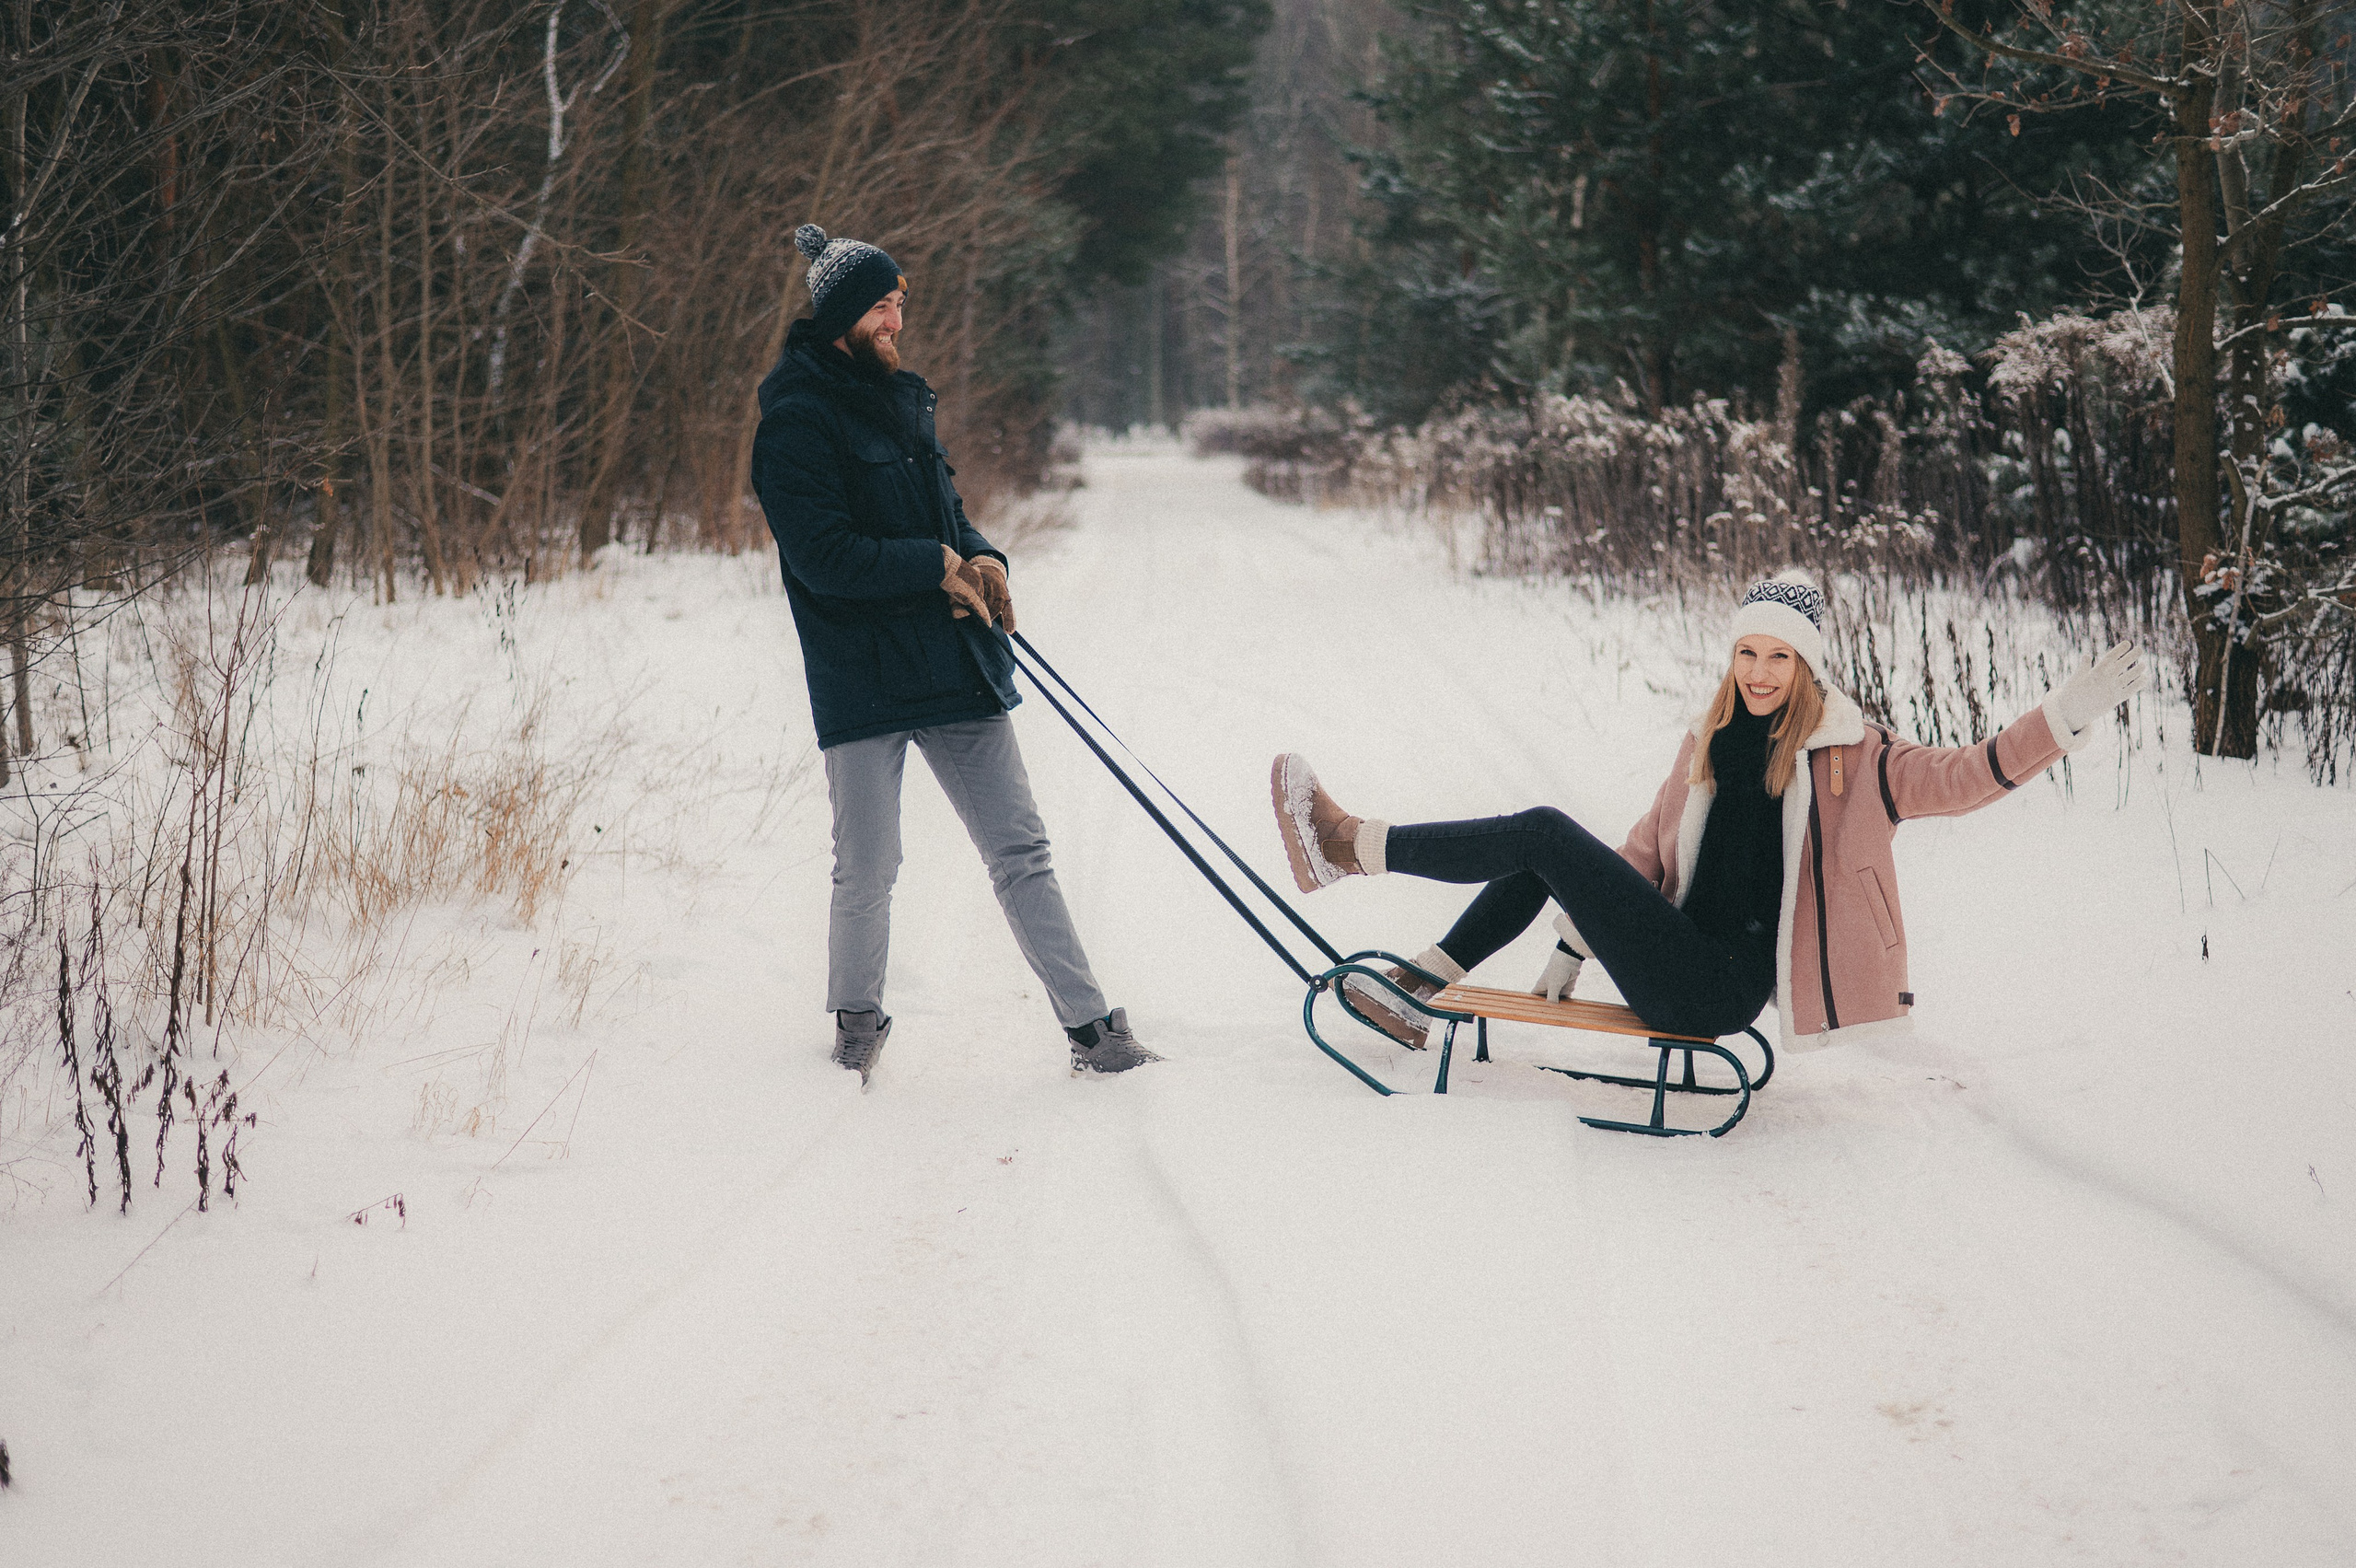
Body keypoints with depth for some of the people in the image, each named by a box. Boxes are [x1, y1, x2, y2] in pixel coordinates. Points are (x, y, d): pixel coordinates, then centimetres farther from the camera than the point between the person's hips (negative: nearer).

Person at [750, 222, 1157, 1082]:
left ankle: (1092, 1028, 5)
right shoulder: (797, 421, -8)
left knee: (1020, 852, 4)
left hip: (955, 661, 7)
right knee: (868, 873, 0)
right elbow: (823, 555, -17)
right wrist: (937, 567, -13)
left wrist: (982, 558, 3)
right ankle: (857, 1021, 23)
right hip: (861, 675, -7)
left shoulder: (901, 399, 16)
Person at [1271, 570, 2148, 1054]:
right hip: (1672, 972, 7)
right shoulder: (1709, 744, 13)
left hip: (1727, 988, -7)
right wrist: (1576, 944, 15)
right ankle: (1421, 990, 5)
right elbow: (1644, 853, 19)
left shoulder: (1852, 762, -5)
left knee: (1547, 833, -14)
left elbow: (1971, 775, -12)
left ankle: (1350, 848, -10)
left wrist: (2077, 708, -24)